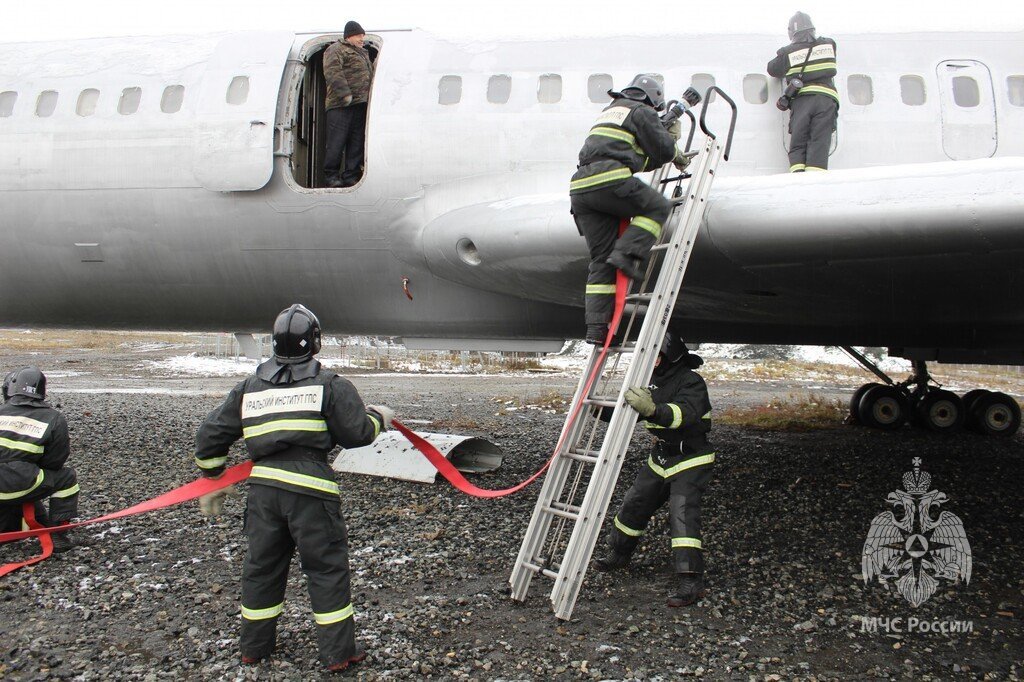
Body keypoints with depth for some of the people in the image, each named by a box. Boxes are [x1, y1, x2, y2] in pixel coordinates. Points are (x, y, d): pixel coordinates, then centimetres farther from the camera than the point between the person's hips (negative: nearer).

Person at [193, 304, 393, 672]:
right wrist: (378, 417, 19)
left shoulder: (248, 388, 12)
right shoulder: (330, 385, -2)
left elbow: (210, 436, 15)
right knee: (327, 567, 7)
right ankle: (338, 652, 13)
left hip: (262, 487, 5)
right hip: (309, 489, -4)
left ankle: (254, 645, 33)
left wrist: (213, 479, 26)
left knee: (262, 565, 19)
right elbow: (357, 433, -1)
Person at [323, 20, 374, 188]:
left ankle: (351, 176, 10)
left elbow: (370, 74, 32)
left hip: (361, 105, 8)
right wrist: (344, 93, -25)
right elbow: (332, 72, -14)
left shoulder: (363, 53, 27)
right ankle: (332, 176, 1)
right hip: (341, 105, -8)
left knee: (357, 142, 5)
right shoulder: (336, 50, 0)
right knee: (337, 141, -7)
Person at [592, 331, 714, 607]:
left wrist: (652, 409, -58)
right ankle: (618, 555, 35)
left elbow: (684, 413, -40)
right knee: (634, 505, 14)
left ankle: (692, 582, -19)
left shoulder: (691, 382, -20)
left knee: (682, 514, -20)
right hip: (660, 459, 8)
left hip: (690, 462, -8)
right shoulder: (652, 382, 6)